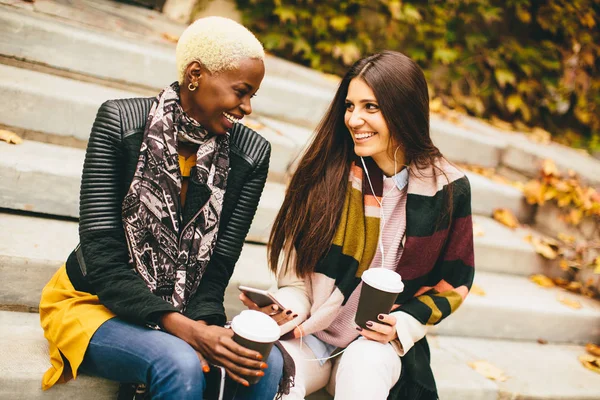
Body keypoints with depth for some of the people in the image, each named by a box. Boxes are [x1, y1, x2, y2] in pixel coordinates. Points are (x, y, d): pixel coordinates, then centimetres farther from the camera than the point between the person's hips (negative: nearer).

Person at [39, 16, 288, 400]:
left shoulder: (251, 154, -5)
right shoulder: (120, 122, -13)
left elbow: (218, 266, -3)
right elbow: (101, 257, -17)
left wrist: (202, 322, -23)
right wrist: (185, 329, -28)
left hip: (186, 314, 3)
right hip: (95, 304, -3)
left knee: (267, 363, -25)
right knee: (181, 363, -33)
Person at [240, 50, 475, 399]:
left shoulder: (447, 188, -7)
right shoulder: (326, 172, -9)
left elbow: (454, 280, 4)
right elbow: (295, 270, -1)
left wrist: (402, 324, -9)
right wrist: (289, 310, -19)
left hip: (381, 343, 1)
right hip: (310, 333, 0)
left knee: (365, 366, -33)